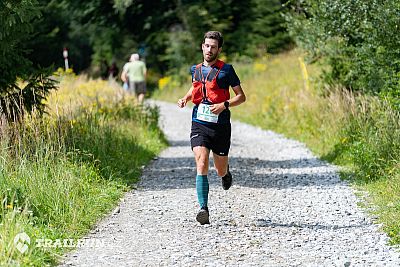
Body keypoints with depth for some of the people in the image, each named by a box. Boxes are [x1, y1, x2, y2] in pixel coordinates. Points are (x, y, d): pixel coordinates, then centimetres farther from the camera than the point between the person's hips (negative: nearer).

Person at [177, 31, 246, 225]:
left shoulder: (226, 70, -2)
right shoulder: (195, 69, 10)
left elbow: (241, 96, 0)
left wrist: (224, 105, -17)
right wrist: (185, 99, 11)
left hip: (220, 126, -2)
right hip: (199, 125, 2)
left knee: (220, 171, 11)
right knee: (202, 165, -18)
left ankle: (226, 171, 50)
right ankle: (203, 209, -20)